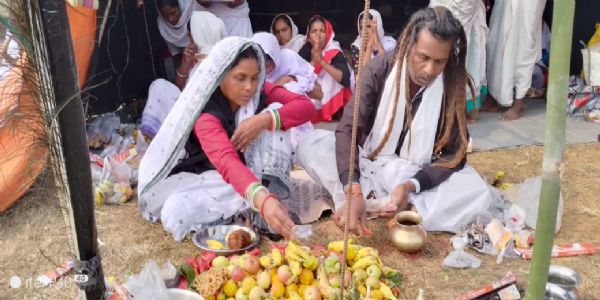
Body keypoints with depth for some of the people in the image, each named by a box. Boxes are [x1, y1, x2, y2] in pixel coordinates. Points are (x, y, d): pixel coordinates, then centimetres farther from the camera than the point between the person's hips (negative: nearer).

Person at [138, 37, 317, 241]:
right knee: (176, 212, -35)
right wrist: (263, 200, -64)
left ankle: (271, 187, -25)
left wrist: (264, 120, -33)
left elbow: (307, 107, -18)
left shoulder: (260, 92, -12)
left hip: (252, 171, 4)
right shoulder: (206, 115, -29)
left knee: (275, 110, -18)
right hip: (211, 176, -3)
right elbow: (227, 162, -46)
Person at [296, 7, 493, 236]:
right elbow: (347, 131, -25)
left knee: (478, 193, -28)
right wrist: (354, 191, -40)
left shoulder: (452, 85, -14)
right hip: (369, 164, 0)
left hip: (419, 176, 1)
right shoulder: (380, 69, -17)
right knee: (312, 146, -25)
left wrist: (411, 185, -32)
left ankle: (373, 204, -28)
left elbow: (454, 154, -13)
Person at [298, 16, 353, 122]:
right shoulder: (304, 52, -2)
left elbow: (345, 79, -26)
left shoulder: (335, 53, -11)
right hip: (309, 100, 1)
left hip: (330, 103, -1)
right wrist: (313, 61, -24)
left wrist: (321, 61, -28)